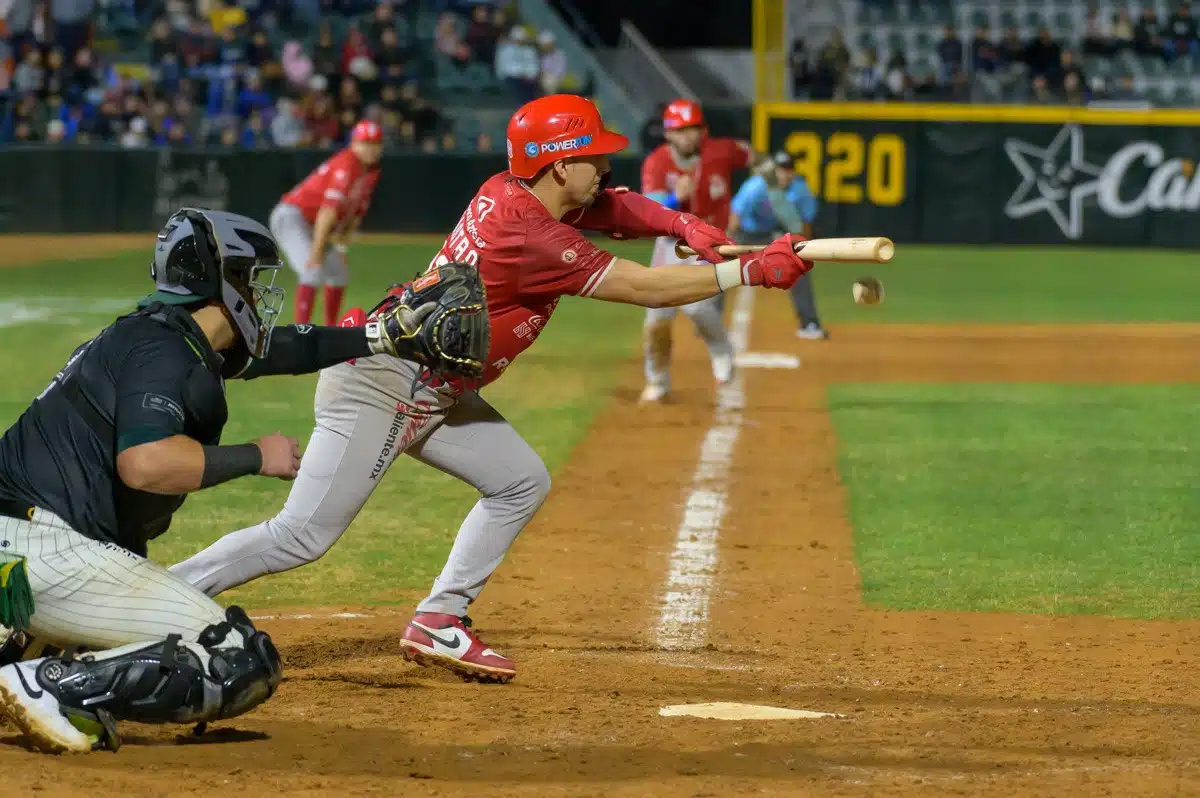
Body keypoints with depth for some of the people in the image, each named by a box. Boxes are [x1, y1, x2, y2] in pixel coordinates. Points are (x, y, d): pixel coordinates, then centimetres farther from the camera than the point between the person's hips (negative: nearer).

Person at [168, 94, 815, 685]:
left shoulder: (511, 192, 1)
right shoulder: (530, 238, -25)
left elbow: (623, 209, 12)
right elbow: (646, 289, -24)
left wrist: (684, 225, -7)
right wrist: (753, 271, -19)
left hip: (433, 391, 10)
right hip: (379, 385, -10)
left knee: (521, 483, 11)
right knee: (303, 536, -12)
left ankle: (438, 623, 13)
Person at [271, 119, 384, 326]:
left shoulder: (372, 171, 7)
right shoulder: (346, 165, -23)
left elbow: (357, 210, 8)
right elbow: (329, 209, -29)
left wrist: (342, 246, -1)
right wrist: (317, 250, -32)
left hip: (312, 225, 10)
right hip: (291, 216, -10)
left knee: (339, 274, 14)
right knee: (313, 271, -25)